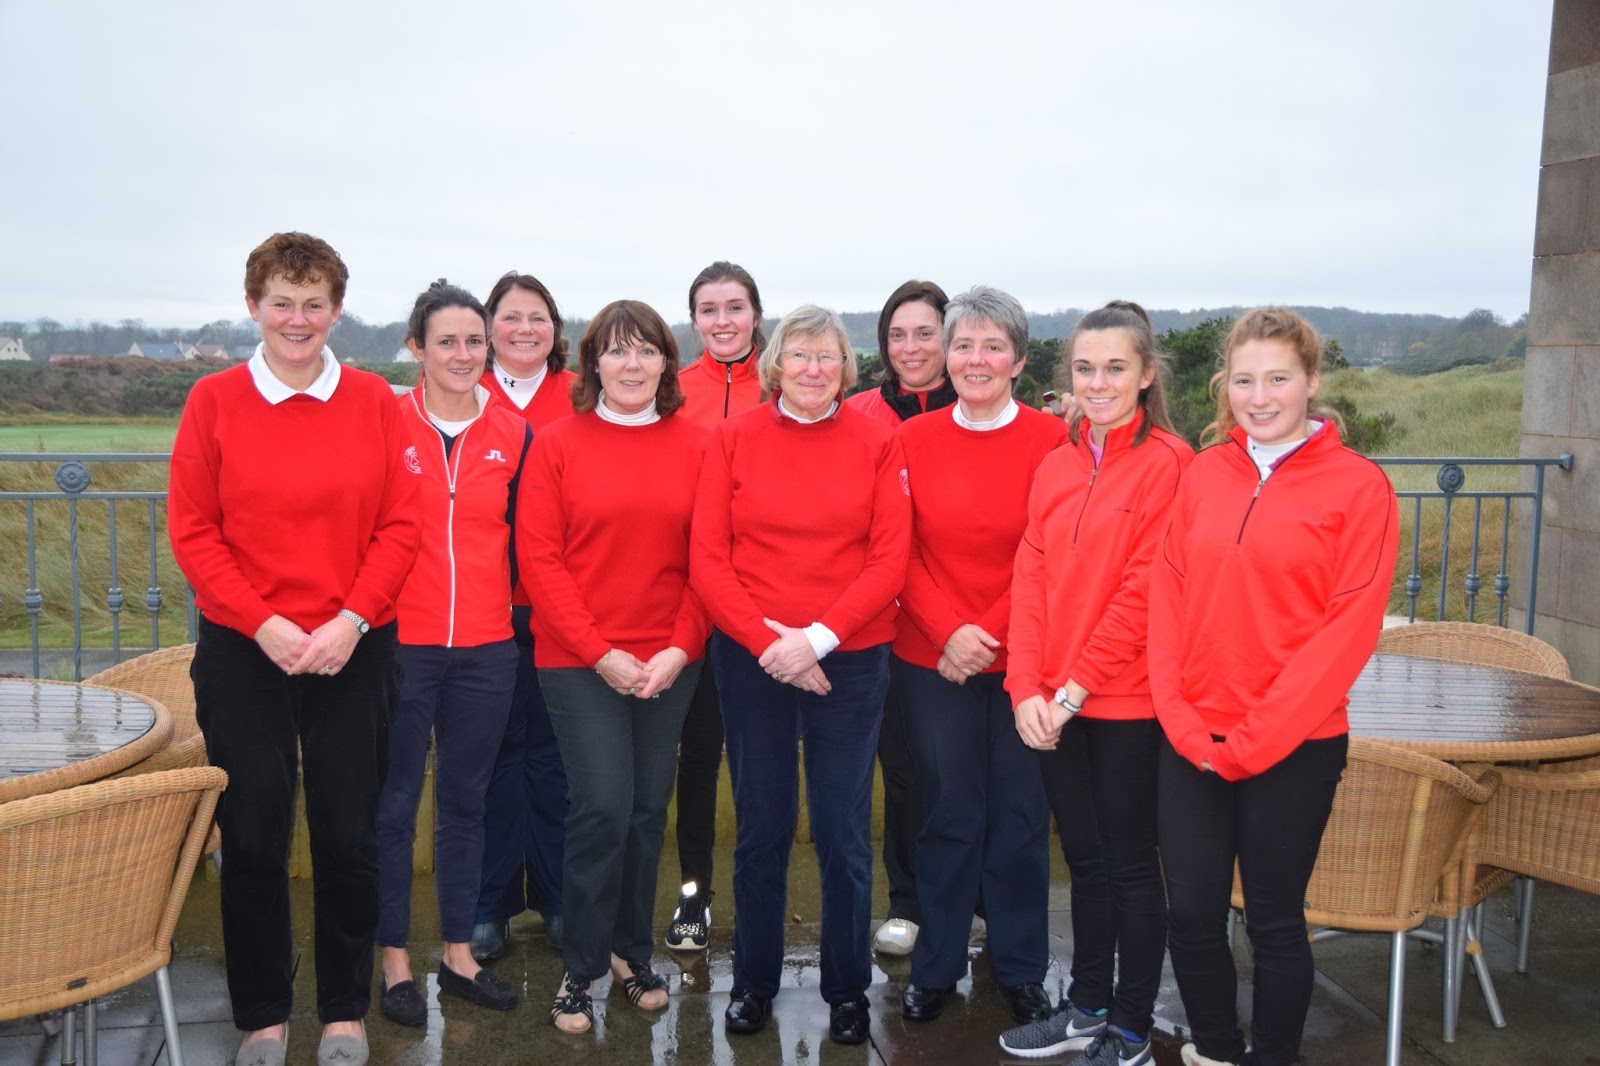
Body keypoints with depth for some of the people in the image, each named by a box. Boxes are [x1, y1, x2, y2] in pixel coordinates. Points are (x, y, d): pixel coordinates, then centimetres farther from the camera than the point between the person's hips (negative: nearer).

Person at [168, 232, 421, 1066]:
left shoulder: (372, 400, 2)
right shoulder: (214, 400, 1)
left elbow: (402, 525, -1)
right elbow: (192, 530, -2)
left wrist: (350, 620, -12)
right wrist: (263, 625, -11)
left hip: (353, 651, 0)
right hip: (242, 652, 0)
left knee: (348, 837, 6)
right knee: (252, 837, 6)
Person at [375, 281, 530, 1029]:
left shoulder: (514, 435, 5)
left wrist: (519, 613, 5)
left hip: (486, 649, 3)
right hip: (399, 644, -2)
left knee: (465, 800, 13)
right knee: (394, 804, 6)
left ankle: (459, 953, 26)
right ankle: (395, 960, 20)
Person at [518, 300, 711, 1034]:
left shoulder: (695, 445, 3)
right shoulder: (557, 443, -2)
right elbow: (540, 560, -5)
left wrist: (680, 649, -8)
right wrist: (602, 653, -11)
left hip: (669, 663, 2)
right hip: (579, 662, -2)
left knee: (648, 809, 10)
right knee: (603, 807, -6)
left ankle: (632, 951, 29)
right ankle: (580, 969, 12)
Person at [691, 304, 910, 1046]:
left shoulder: (875, 442, 1)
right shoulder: (733, 439, 2)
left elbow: (890, 558, -4)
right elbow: (707, 560, -2)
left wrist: (818, 638, -14)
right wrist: (767, 641, -12)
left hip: (848, 661, 0)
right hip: (750, 660, 1)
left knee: (844, 832, 7)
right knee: (761, 827, 10)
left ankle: (848, 991, 25)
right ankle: (752, 981, 28)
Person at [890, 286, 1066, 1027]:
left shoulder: (1051, 441, -4)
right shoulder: (913, 440, 2)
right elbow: (902, 553, 0)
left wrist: (986, 637, -13)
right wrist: (948, 632, -13)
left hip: (1023, 659, -1)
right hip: (930, 661, 1)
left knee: (1019, 816, 8)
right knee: (949, 815, 10)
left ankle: (1020, 971, 27)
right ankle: (935, 968, 26)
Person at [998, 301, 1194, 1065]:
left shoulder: (1167, 463, -10)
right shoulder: (1056, 467, 9)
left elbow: (1145, 588, -15)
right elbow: (1030, 580, 5)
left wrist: (1078, 684, -14)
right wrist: (1027, 688, -5)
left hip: (1128, 703, -6)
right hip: (1053, 706, 6)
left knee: (1130, 865, 8)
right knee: (1084, 859, 18)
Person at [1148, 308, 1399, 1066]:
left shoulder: (1358, 486, -6)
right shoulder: (1204, 472, 5)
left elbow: (1349, 628, -11)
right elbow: (1165, 596, 4)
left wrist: (1256, 739, -13)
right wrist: (1181, 719, -6)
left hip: (1293, 747, -3)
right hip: (1190, 742, 4)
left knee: (1274, 922, 9)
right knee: (1191, 915, 9)